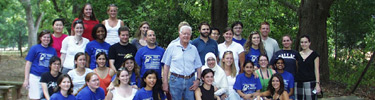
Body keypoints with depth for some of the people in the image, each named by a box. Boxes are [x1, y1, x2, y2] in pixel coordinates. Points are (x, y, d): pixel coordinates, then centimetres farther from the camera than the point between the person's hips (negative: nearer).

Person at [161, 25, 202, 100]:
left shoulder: (194, 49, 11)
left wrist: (198, 80, 0)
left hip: (190, 80, 2)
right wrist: (165, 83, -2)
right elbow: (166, 66, 3)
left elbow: (198, 66, 13)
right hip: (175, 80, -2)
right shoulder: (172, 47, 3)